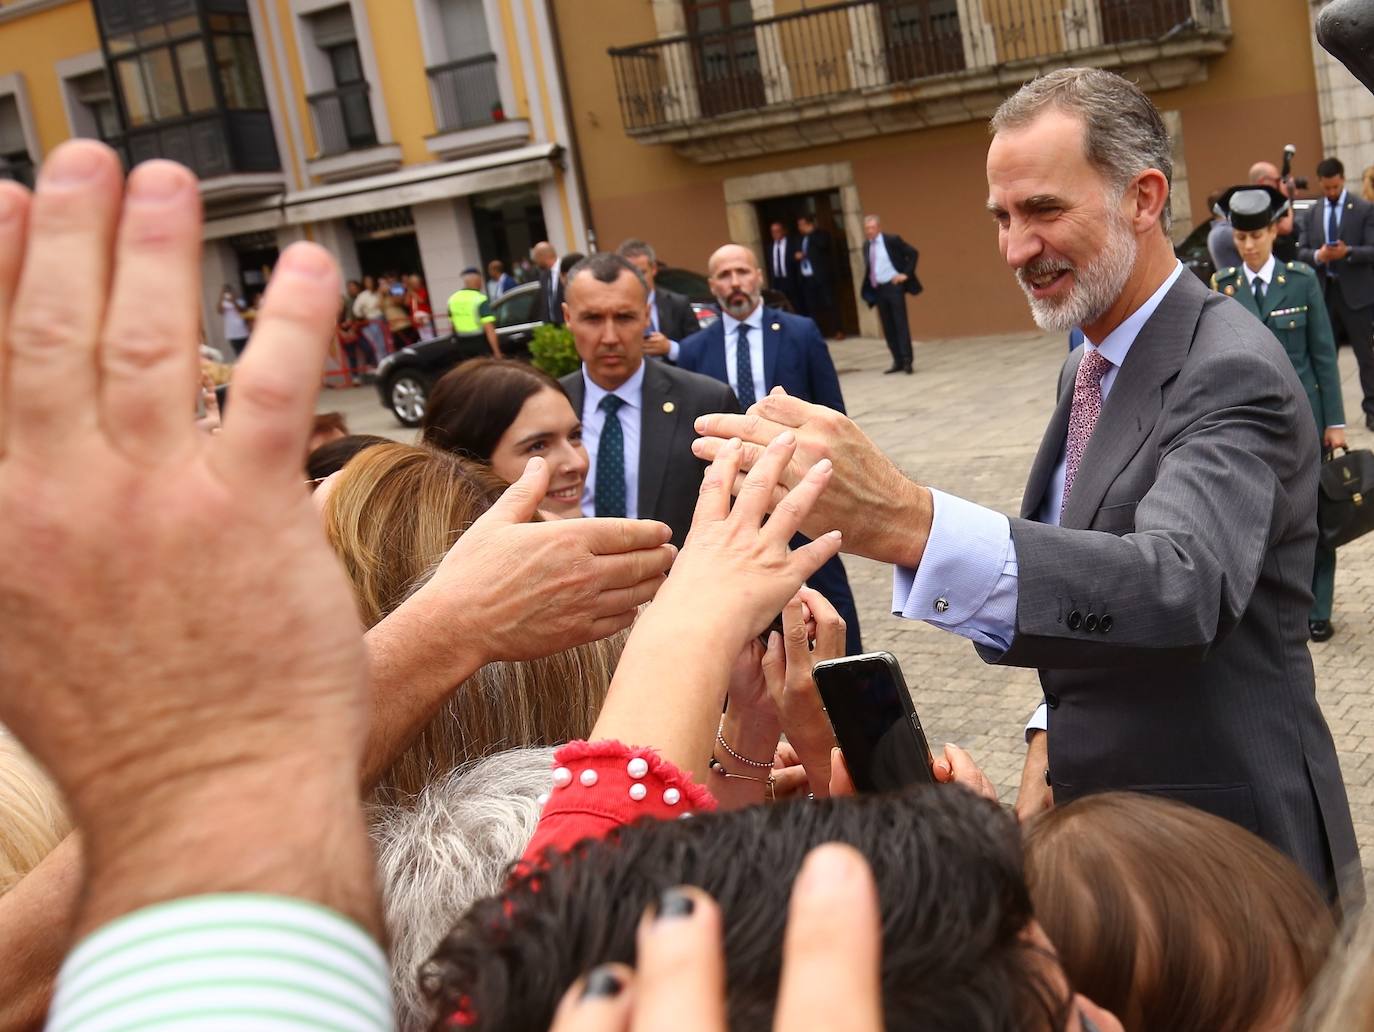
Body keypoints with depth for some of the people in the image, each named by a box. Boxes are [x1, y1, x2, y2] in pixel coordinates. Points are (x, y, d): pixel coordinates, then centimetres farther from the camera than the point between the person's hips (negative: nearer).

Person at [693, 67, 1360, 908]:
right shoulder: (1090, 367, 7)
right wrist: (1054, 740, 1)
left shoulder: (1233, 374, -21)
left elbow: (1181, 584, -39)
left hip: (1233, 851, -7)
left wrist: (906, 520, -51)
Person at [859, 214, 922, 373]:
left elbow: (913, 253, -6)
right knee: (888, 327, 6)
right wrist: (869, 287, 5)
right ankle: (897, 361, 12)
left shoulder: (892, 240, -7)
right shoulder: (866, 246, 9)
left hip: (894, 286, -6)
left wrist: (906, 274, -11)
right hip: (878, 289, 6)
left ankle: (907, 360, -5)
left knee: (900, 324, -6)